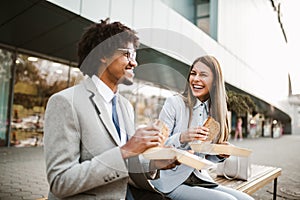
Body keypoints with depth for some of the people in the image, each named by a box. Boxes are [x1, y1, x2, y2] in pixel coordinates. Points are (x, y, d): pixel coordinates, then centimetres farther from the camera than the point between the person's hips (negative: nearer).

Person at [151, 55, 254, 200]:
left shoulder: (214, 111, 7)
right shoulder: (174, 103, -10)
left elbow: (204, 156, 14)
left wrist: (220, 155, -6)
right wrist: (181, 138, -28)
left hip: (200, 179, 6)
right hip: (172, 182, -5)